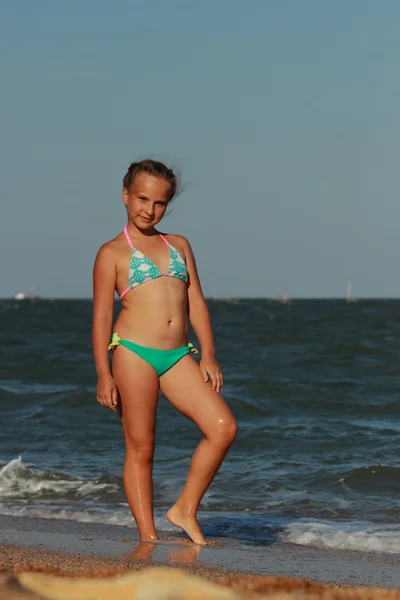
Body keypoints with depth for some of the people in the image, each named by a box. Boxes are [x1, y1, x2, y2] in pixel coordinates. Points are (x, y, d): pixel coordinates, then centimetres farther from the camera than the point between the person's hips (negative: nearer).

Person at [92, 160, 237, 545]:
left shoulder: (179, 245, 18)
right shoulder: (113, 253, 4)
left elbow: (195, 301, 17)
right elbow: (101, 316, 1)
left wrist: (208, 355, 7)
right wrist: (104, 375, -6)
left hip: (178, 357, 5)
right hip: (134, 353, -5)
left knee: (223, 428, -9)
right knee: (140, 448, 0)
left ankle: (185, 510, 4)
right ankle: (148, 536, 8)